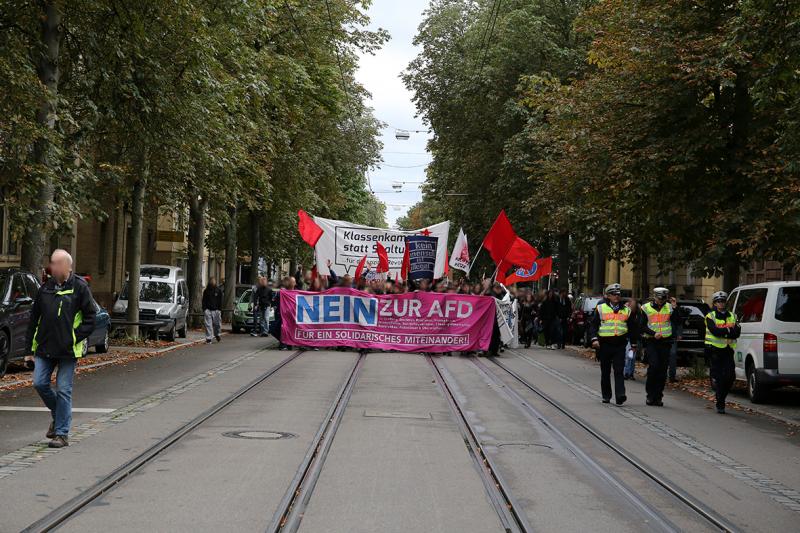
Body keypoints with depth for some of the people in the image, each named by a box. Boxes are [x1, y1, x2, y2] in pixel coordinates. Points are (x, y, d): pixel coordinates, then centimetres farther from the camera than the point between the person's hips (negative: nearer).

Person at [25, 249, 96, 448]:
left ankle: (62, 434, 6)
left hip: (68, 351, -4)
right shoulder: (45, 288, 9)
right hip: (45, 349, 5)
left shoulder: (80, 288, -5)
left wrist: (75, 337, -13)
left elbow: (90, 319, -4)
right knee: (39, 383, -1)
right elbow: (34, 319, 14)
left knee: (64, 391, -1)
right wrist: (30, 347, 10)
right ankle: (57, 415, 26)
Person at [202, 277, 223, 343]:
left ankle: (216, 335, 31)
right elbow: (204, 301, 7)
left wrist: (220, 309, 2)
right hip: (208, 310, -1)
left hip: (216, 310, 1)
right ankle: (208, 339, -2)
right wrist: (204, 309, -3)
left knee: (217, 324, 4)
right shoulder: (206, 291, 5)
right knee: (208, 325, -5)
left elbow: (220, 301, 9)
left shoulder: (218, 291, 6)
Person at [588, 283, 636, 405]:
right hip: (604, 344, 0)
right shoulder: (600, 308, 4)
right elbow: (593, 325, 2)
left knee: (619, 371, -9)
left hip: (620, 345, 0)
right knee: (605, 372, 8)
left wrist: (633, 344, 17)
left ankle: (620, 395, -17)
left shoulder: (626, 310, 12)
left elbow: (632, 328, 18)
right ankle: (606, 396, 19)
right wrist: (594, 338, -12)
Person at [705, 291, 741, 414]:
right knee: (718, 377, -4)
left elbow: (737, 332, -1)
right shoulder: (710, 316, 2)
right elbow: (715, 331, -16)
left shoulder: (732, 316, 14)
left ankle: (721, 396, 20)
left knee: (730, 376, -3)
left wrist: (722, 332, -15)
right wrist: (729, 330, -10)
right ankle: (720, 405, -1)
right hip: (715, 349, -4)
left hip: (728, 350, 4)